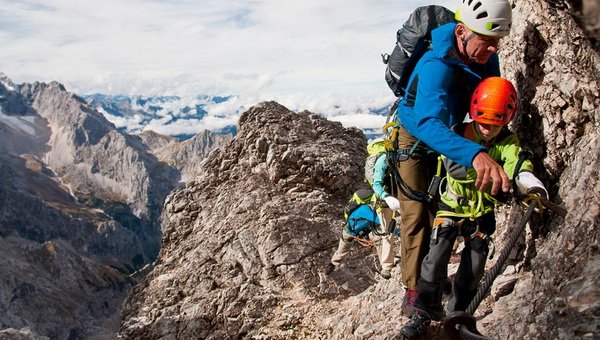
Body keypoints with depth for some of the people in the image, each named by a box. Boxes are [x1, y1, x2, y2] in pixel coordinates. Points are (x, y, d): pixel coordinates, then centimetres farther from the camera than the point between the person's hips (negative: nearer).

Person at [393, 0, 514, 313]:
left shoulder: (486, 56, -17)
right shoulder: (437, 66, -40)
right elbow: (429, 123, -56)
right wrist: (476, 155, -71)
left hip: (444, 137, 7)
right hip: (414, 138, -6)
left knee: (439, 211, 11)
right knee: (416, 214, -7)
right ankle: (413, 290, 2)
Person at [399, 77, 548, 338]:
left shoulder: (507, 143, -11)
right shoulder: (459, 133, -15)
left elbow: (519, 168, -29)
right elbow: (454, 166, -31)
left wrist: (534, 187, -51)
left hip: (482, 212, 2)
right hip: (452, 206, -2)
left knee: (473, 269, 4)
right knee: (437, 256, -15)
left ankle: (457, 314, 25)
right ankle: (424, 312, -3)